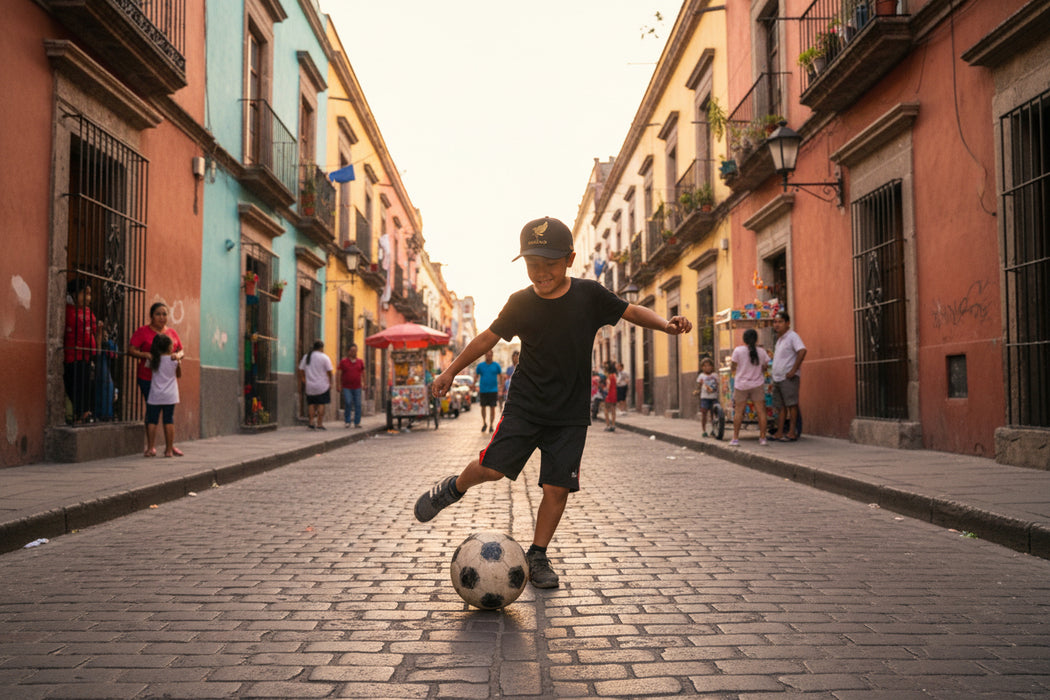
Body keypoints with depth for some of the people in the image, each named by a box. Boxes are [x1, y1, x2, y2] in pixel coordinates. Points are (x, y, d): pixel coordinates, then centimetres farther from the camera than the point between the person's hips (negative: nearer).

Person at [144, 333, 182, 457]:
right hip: (170, 396, 0)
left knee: (152, 421, 4)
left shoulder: (154, 359, -1)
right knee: (169, 421, 1)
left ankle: (150, 448, 2)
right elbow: (179, 375, 12)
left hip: (155, 396, 0)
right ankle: (169, 450, 2)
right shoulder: (174, 360, -1)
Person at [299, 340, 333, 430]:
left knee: (311, 404, 13)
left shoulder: (306, 357, 8)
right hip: (322, 385, -4)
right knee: (321, 404, -1)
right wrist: (330, 383, 3)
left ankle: (311, 422, 7)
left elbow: (301, 370, 8)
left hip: (309, 386, 4)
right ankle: (319, 424, -4)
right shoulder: (324, 357, -6)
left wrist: (302, 382, 16)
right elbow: (329, 372, -7)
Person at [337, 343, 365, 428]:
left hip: (357, 387, 2)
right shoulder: (343, 361, 2)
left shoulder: (360, 361, 9)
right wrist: (339, 384, -3)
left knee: (357, 405, -1)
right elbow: (339, 373, 2)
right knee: (348, 403, -12)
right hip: (346, 387, -2)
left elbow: (363, 373, 16)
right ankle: (347, 421, 2)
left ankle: (357, 422, 7)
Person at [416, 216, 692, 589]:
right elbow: (488, 337, 8)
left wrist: (665, 324, -14)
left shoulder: (589, 295, -6)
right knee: (492, 466, -12)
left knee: (557, 487, -3)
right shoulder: (521, 303, -4)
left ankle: (537, 556, 16)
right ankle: (454, 488, 20)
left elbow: (631, 311, 5)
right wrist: (451, 371, 11)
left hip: (570, 413, 0)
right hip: (525, 403, 0)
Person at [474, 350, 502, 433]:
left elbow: (500, 376, 7)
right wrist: (474, 385, -5)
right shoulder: (480, 365, 4)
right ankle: (484, 424, 26)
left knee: (492, 408, -3)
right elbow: (476, 376, 10)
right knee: (483, 407, 8)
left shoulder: (496, 365, 2)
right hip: (483, 390, 1)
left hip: (493, 390, -1)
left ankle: (491, 425, 5)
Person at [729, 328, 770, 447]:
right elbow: (764, 368, 6)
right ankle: (762, 437, 5)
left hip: (741, 384, -1)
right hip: (757, 384, 1)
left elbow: (733, 367, 0)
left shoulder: (738, 350, -7)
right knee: (761, 411, 4)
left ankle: (735, 438, 4)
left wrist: (730, 360, 20)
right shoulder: (762, 352, -1)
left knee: (738, 411, 4)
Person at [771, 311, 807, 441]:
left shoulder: (792, 336, -8)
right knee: (780, 406, 8)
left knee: (791, 405, -6)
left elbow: (802, 351, -23)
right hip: (777, 378, 9)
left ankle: (792, 433, -4)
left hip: (788, 378, -9)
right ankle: (779, 433, 10)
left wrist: (794, 370, -22)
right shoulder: (779, 339, 19)